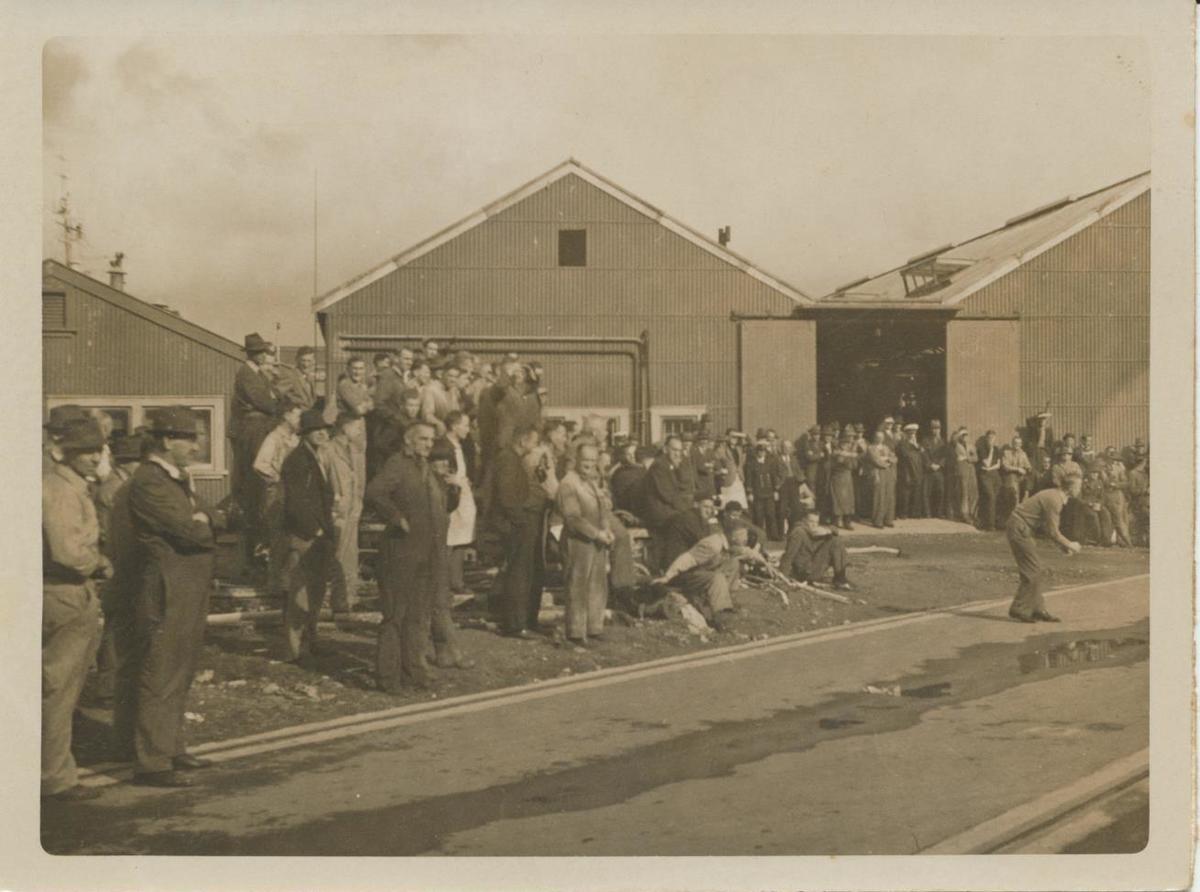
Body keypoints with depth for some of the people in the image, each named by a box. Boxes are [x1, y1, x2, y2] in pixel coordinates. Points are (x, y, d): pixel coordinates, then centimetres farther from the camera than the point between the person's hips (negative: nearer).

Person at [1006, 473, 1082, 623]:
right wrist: (1069, 544, -7)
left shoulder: (1056, 496, 11)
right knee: (1032, 571, -8)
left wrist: (1063, 544, 10)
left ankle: (1038, 609, 18)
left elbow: (1051, 526, 19)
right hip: (1019, 530, -10)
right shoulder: (1054, 500, -20)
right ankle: (1019, 610, -2)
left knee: (1035, 570, 13)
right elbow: (1052, 531, -19)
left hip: (1023, 530, 10)